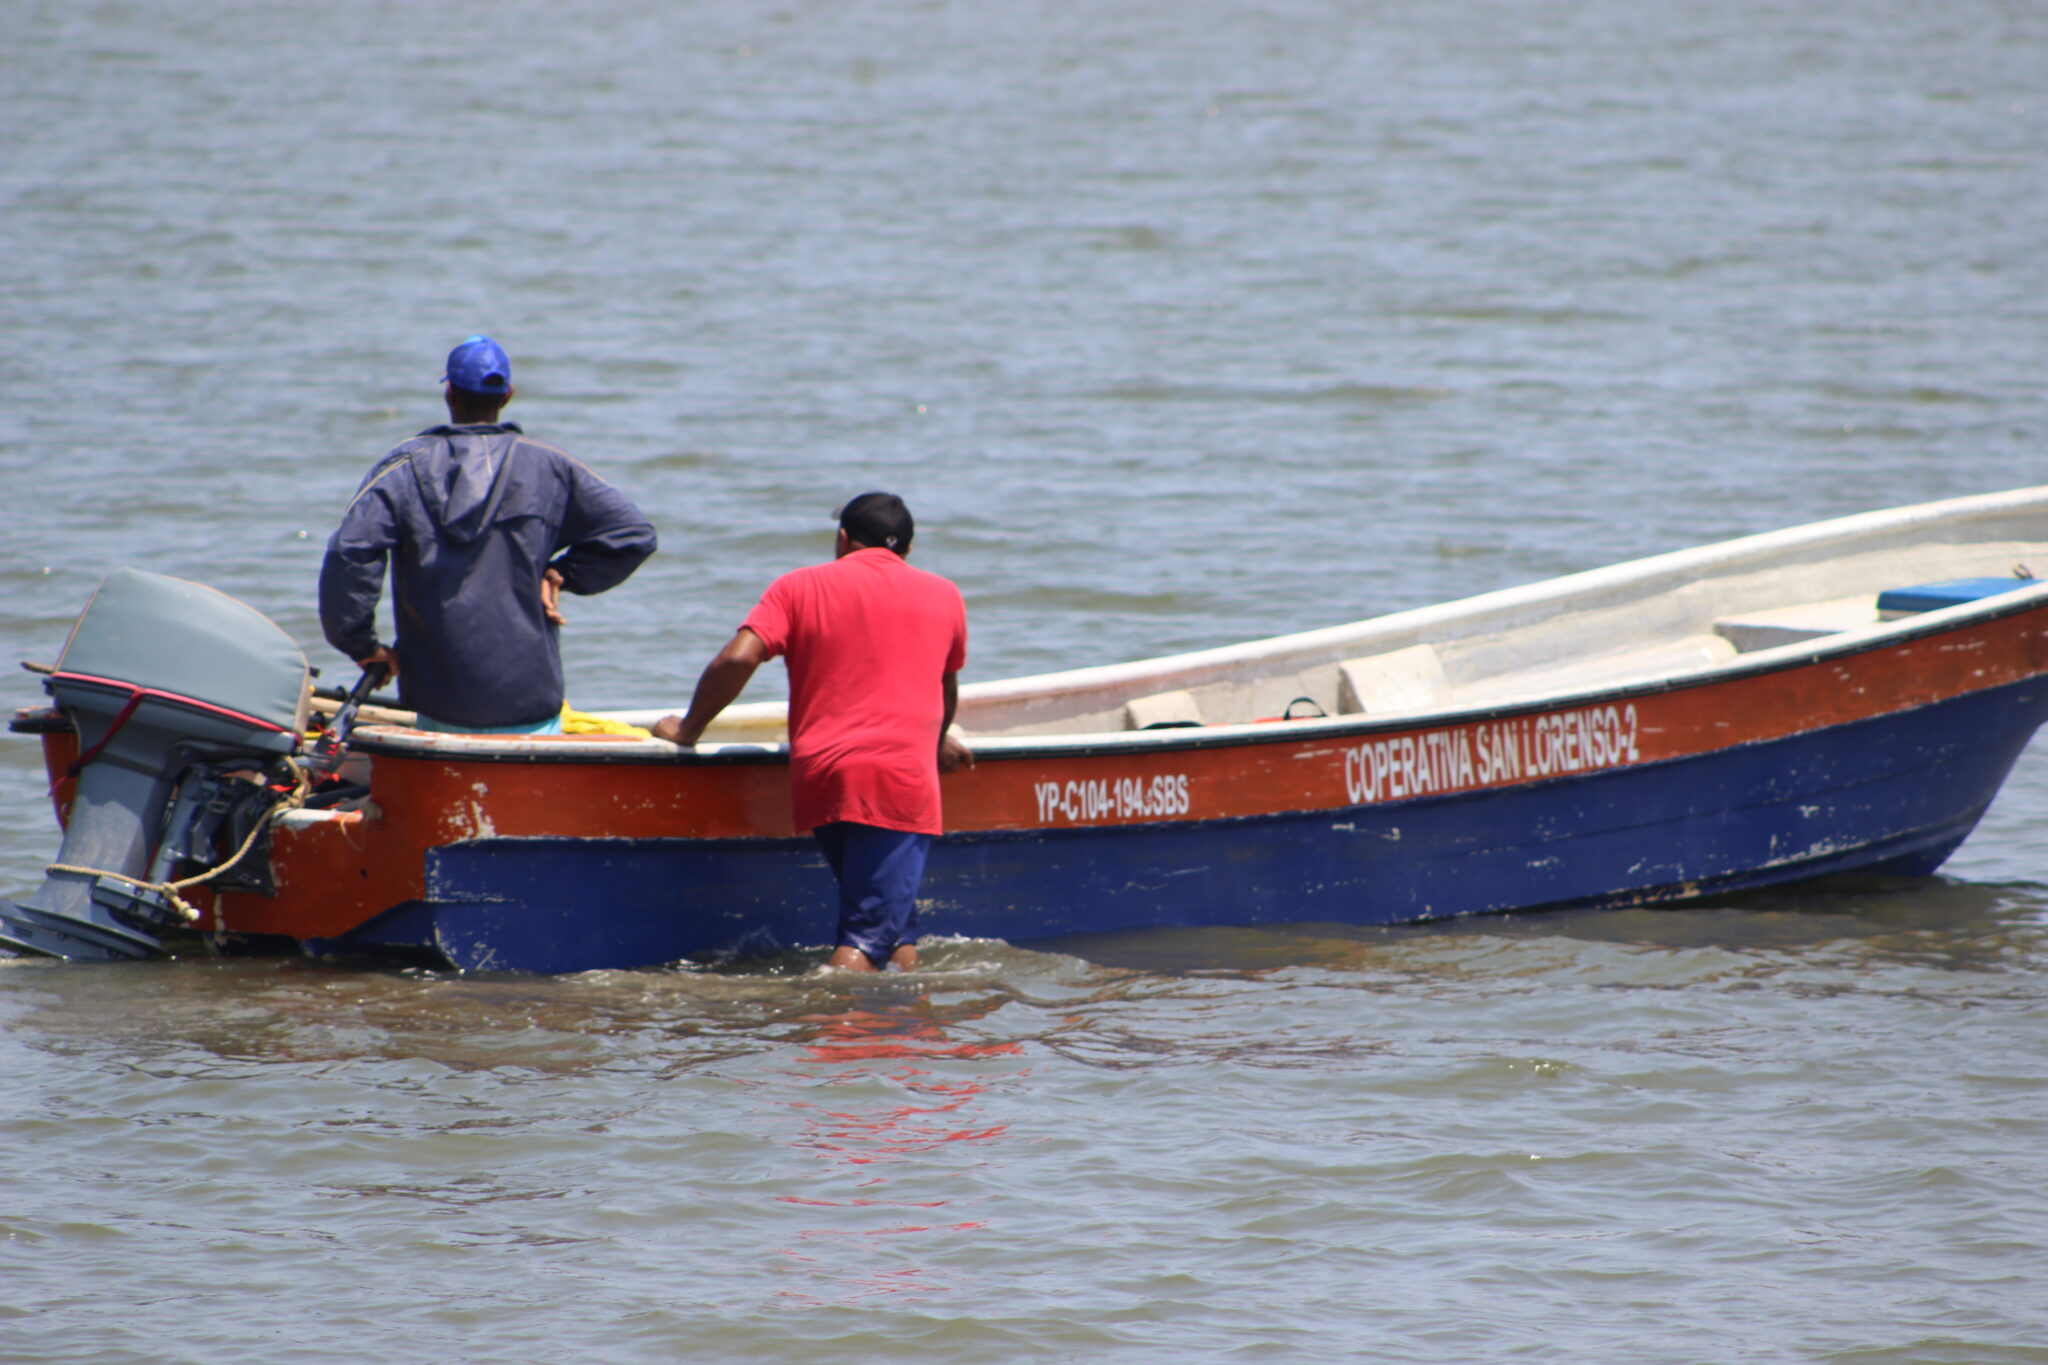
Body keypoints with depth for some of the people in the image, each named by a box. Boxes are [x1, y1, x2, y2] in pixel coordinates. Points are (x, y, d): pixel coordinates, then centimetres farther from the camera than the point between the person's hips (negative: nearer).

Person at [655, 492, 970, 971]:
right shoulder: (944, 596, 19)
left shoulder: (800, 587, 14)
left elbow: (737, 659, -1)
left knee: (894, 922, 17)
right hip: (901, 778, -2)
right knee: (872, 934, -11)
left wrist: (688, 729, 13)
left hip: (816, 773, 2)